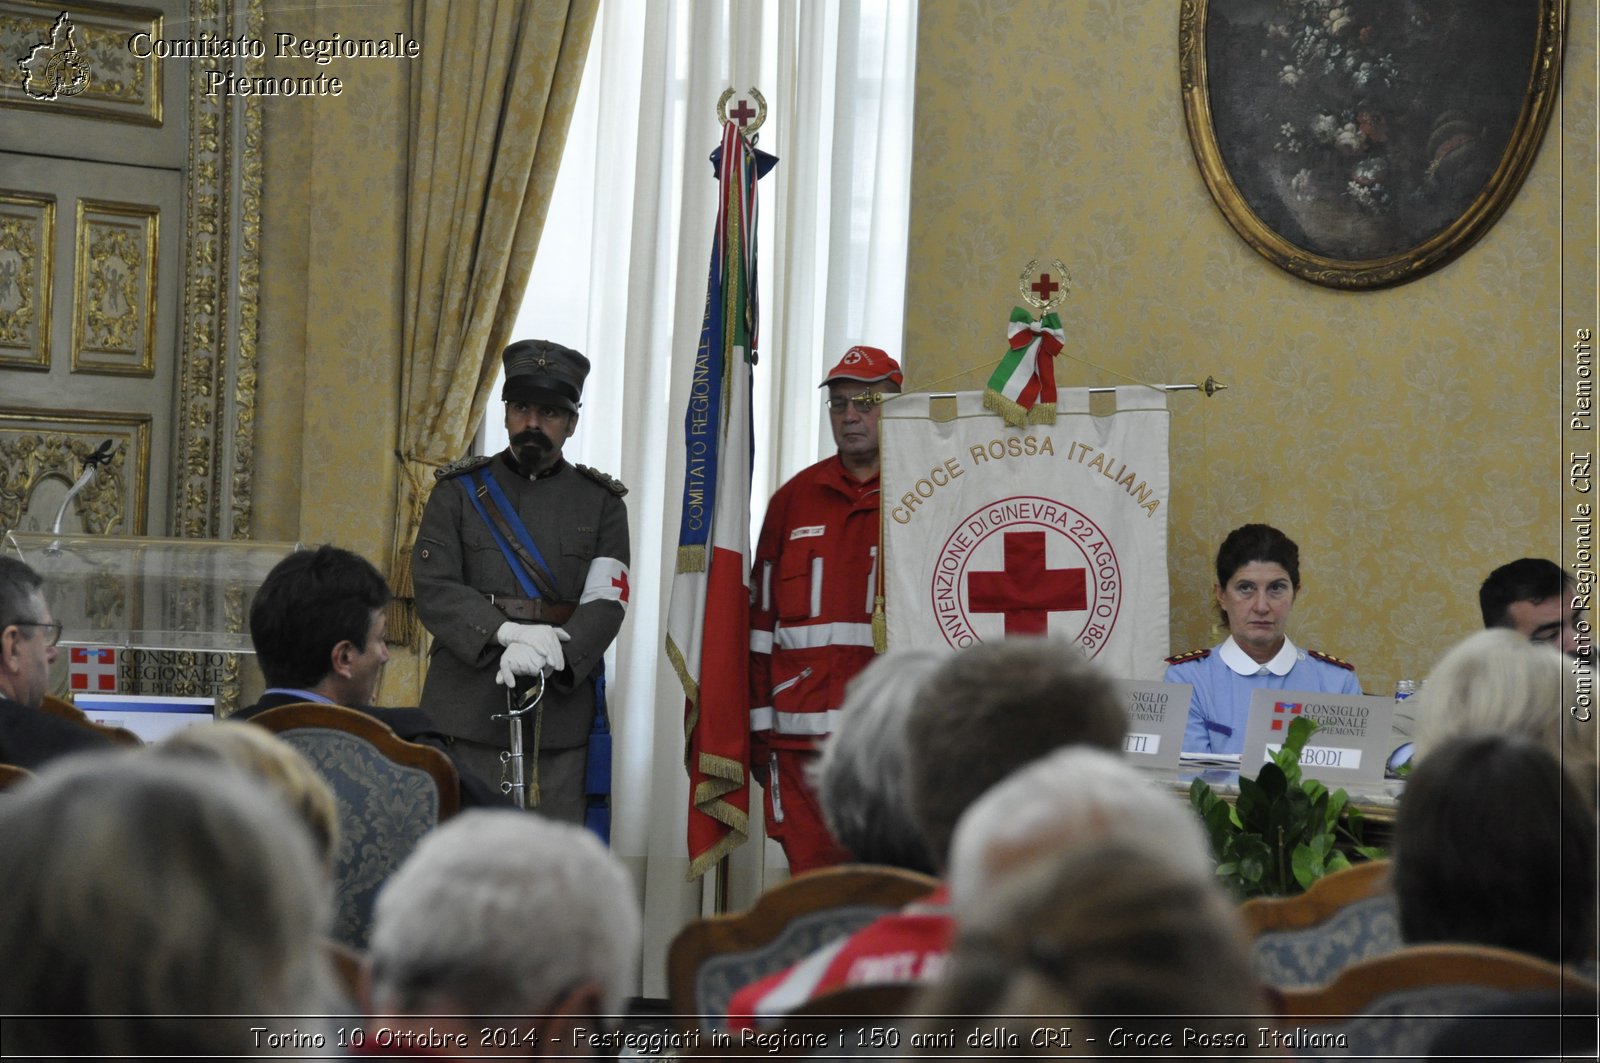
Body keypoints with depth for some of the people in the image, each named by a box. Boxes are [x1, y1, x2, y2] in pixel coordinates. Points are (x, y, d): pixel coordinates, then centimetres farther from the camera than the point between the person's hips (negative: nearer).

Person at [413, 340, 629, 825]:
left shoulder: (601, 503, 10)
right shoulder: (459, 490, 9)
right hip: (467, 710, 0)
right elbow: (432, 588, -2)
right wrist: (506, 631, -18)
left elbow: (606, 604, -1)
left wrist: (550, 651, -20)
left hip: (560, 711, 0)